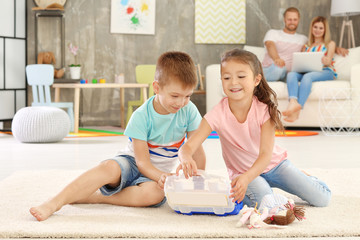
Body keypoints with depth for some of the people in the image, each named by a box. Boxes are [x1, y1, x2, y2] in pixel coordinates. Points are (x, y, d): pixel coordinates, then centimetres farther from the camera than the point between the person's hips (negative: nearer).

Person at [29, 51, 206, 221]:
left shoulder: (189, 111, -10)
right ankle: (55, 203, -38)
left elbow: (197, 150, -3)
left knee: (154, 194, -36)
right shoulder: (141, 116, -16)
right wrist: (161, 177, -34)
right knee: (110, 167, -38)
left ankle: (93, 197, -27)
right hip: (131, 162, -1)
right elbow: (142, 161, -17)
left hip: (159, 173, 2)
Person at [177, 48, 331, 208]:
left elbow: (266, 154, -28)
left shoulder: (265, 110, -23)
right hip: (242, 171, -1)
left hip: (273, 163, 1)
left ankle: (301, 177, 26)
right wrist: (186, 159, -55)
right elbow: (188, 146, -29)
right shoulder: (218, 114, -23)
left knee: (322, 198, -6)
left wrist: (246, 177, -48)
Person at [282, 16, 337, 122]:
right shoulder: (306, 46, 31)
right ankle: (293, 102, -58)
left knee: (307, 76, -38)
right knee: (291, 74, -31)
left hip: (326, 72, -3)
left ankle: (298, 109, -57)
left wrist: (325, 61, -23)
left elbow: (328, 61, 3)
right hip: (306, 71, 3)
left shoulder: (330, 44, 22)